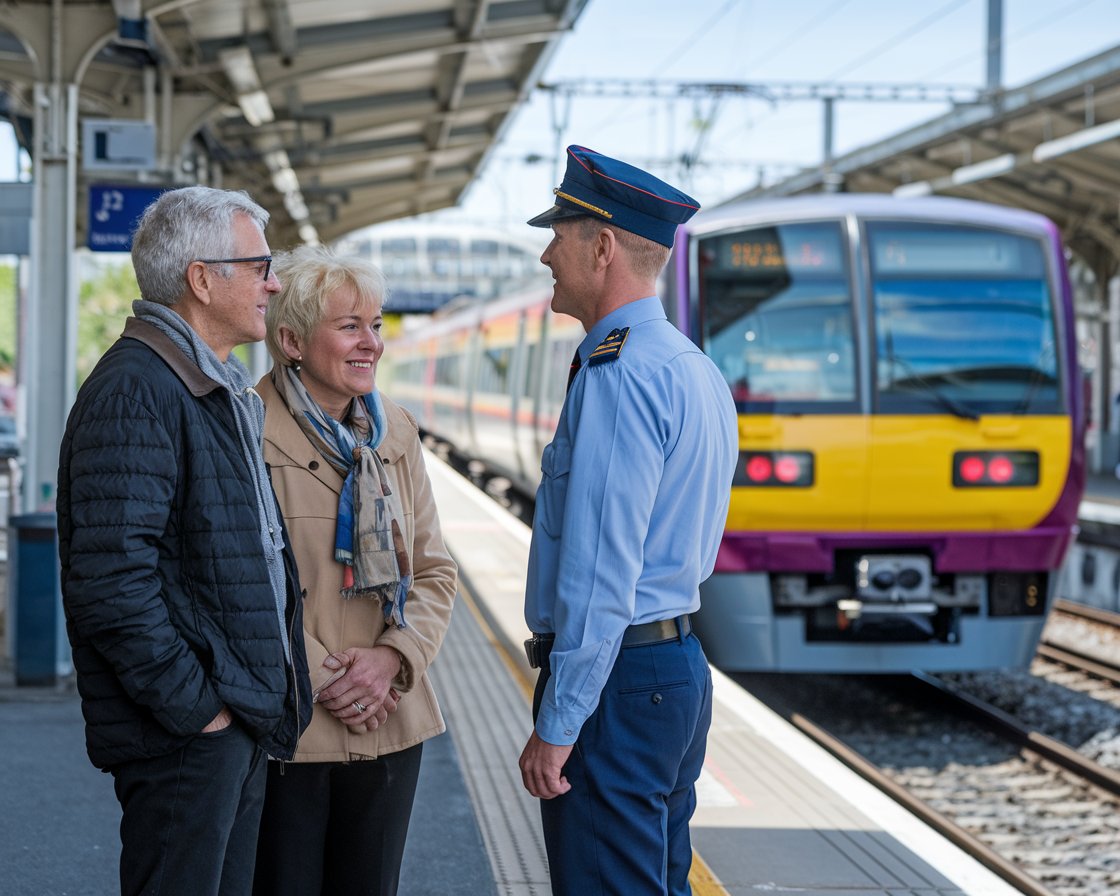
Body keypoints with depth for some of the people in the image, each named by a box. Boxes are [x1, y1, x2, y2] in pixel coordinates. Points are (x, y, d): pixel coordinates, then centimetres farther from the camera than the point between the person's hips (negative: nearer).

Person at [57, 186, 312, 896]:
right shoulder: (136, 391, -16)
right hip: (185, 733, -10)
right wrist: (197, 710, -18)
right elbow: (111, 584, -24)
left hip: (239, 723, 10)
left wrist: (266, 703, 15)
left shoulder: (224, 392, 18)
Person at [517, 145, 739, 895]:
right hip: (682, 666, 10)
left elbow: (600, 573, -21)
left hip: (615, 677, -10)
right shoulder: (699, 370, 14)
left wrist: (555, 726, -18)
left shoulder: (619, 377, -17)